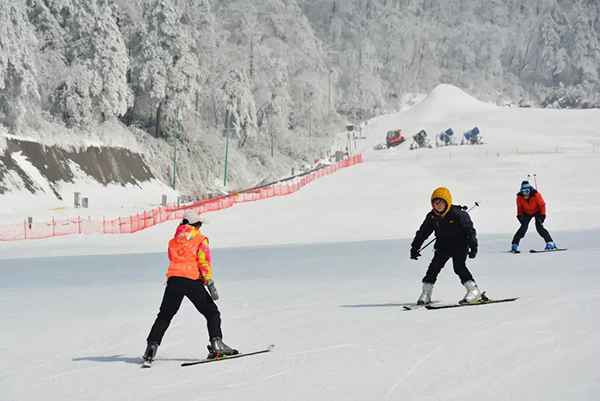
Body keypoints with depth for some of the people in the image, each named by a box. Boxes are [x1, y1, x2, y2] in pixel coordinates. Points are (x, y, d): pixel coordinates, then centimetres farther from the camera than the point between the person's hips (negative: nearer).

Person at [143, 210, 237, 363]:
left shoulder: (173, 241, 19)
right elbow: (204, 262, -4)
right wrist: (210, 283, -7)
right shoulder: (200, 239, 6)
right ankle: (216, 344, -10)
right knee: (212, 312, 6)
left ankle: (152, 344, 1)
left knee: (165, 315, 13)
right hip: (192, 280, -3)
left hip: (174, 280, 4)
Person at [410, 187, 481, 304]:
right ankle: (426, 293, 4)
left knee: (459, 266, -20)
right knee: (434, 266, -5)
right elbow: (423, 232, 8)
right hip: (442, 246, 5)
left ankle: (474, 292, -16)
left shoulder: (458, 214, -18)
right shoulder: (432, 217, -3)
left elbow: (469, 230, -17)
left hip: (459, 246, -5)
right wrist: (414, 248, 6)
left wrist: (473, 247, -26)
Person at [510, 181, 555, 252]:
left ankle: (550, 244, -14)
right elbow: (519, 207, -1)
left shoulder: (536, 195, -29)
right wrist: (519, 215, -5)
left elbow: (542, 205, -17)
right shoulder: (520, 197, -21)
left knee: (539, 227, -19)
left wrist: (542, 215, -19)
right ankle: (514, 245, -11)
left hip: (537, 211, -2)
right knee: (523, 227, -16)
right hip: (527, 213, 2)